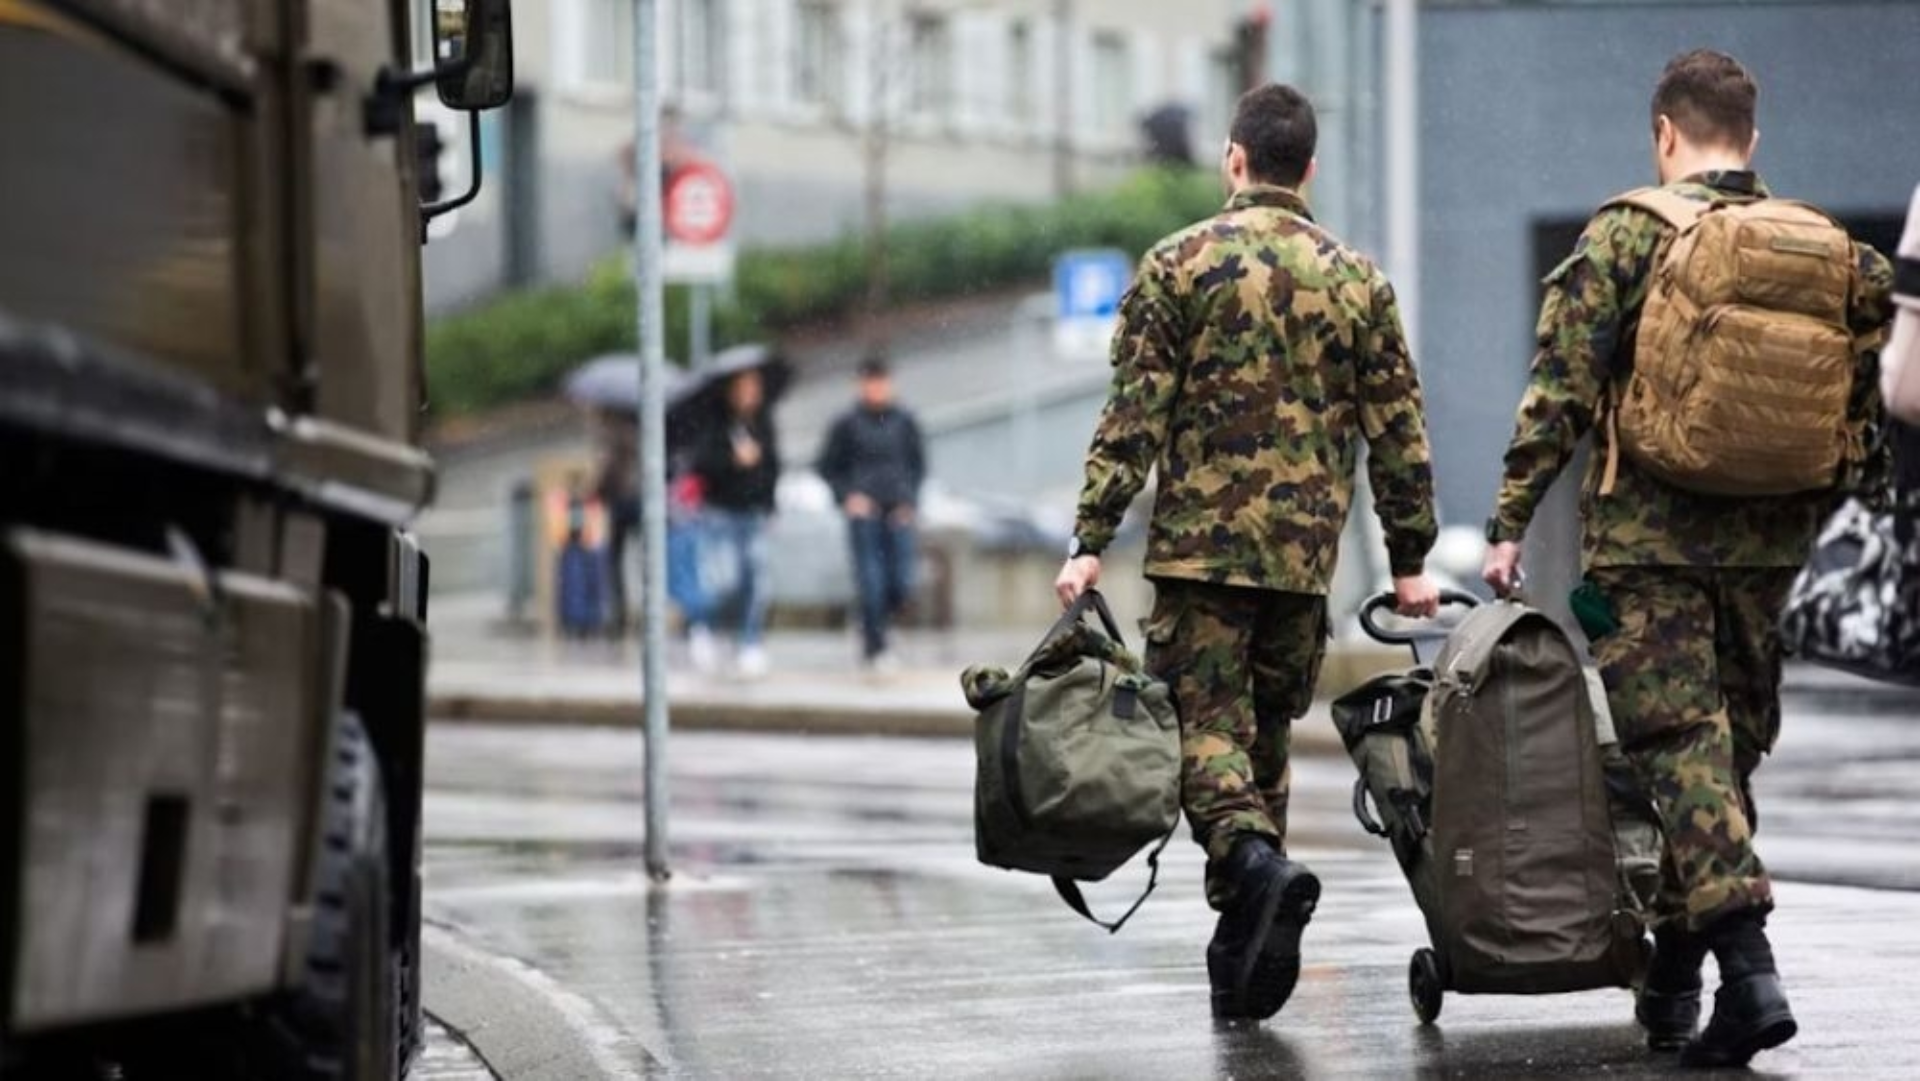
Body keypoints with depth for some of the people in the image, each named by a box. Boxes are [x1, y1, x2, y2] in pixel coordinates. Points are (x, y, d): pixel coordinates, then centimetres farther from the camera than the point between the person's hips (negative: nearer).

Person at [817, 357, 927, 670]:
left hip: (898, 514, 2)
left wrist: (910, 500, 5)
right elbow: (827, 467, 8)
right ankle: (876, 647, 0)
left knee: (901, 585, -3)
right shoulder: (847, 424, 1)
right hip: (864, 514, -2)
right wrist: (847, 496, -6)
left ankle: (870, 626, 23)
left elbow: (919, 463, 17)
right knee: (871, 582, -8)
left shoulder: (905, 422, 7)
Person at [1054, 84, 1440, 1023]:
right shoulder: (1357, 279, 8)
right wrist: (1409, 563, 16)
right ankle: (1244, 954, 13)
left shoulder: (1180, 264, -2)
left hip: (1201, 542, -3)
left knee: (1204, 722, -2)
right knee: (1265, 732, 12)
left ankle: (1254, 860, -30)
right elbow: (1396, 432, 9)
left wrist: (1091, 543, -6)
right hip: (1306, 554, 3)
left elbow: (1134, 415, -7)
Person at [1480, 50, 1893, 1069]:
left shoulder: (1626, 236, -6)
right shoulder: (1824, 249, 6)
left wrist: (1510, 521, -5)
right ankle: (1672, 976, 25)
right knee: (1729, 746, 16)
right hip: (1767, 544, 5)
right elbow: (1858, 404, 10)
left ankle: (1747, 967, -19)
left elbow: (1561, 393, -9)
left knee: (1678, 747, -4)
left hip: (1648, 538, -4)